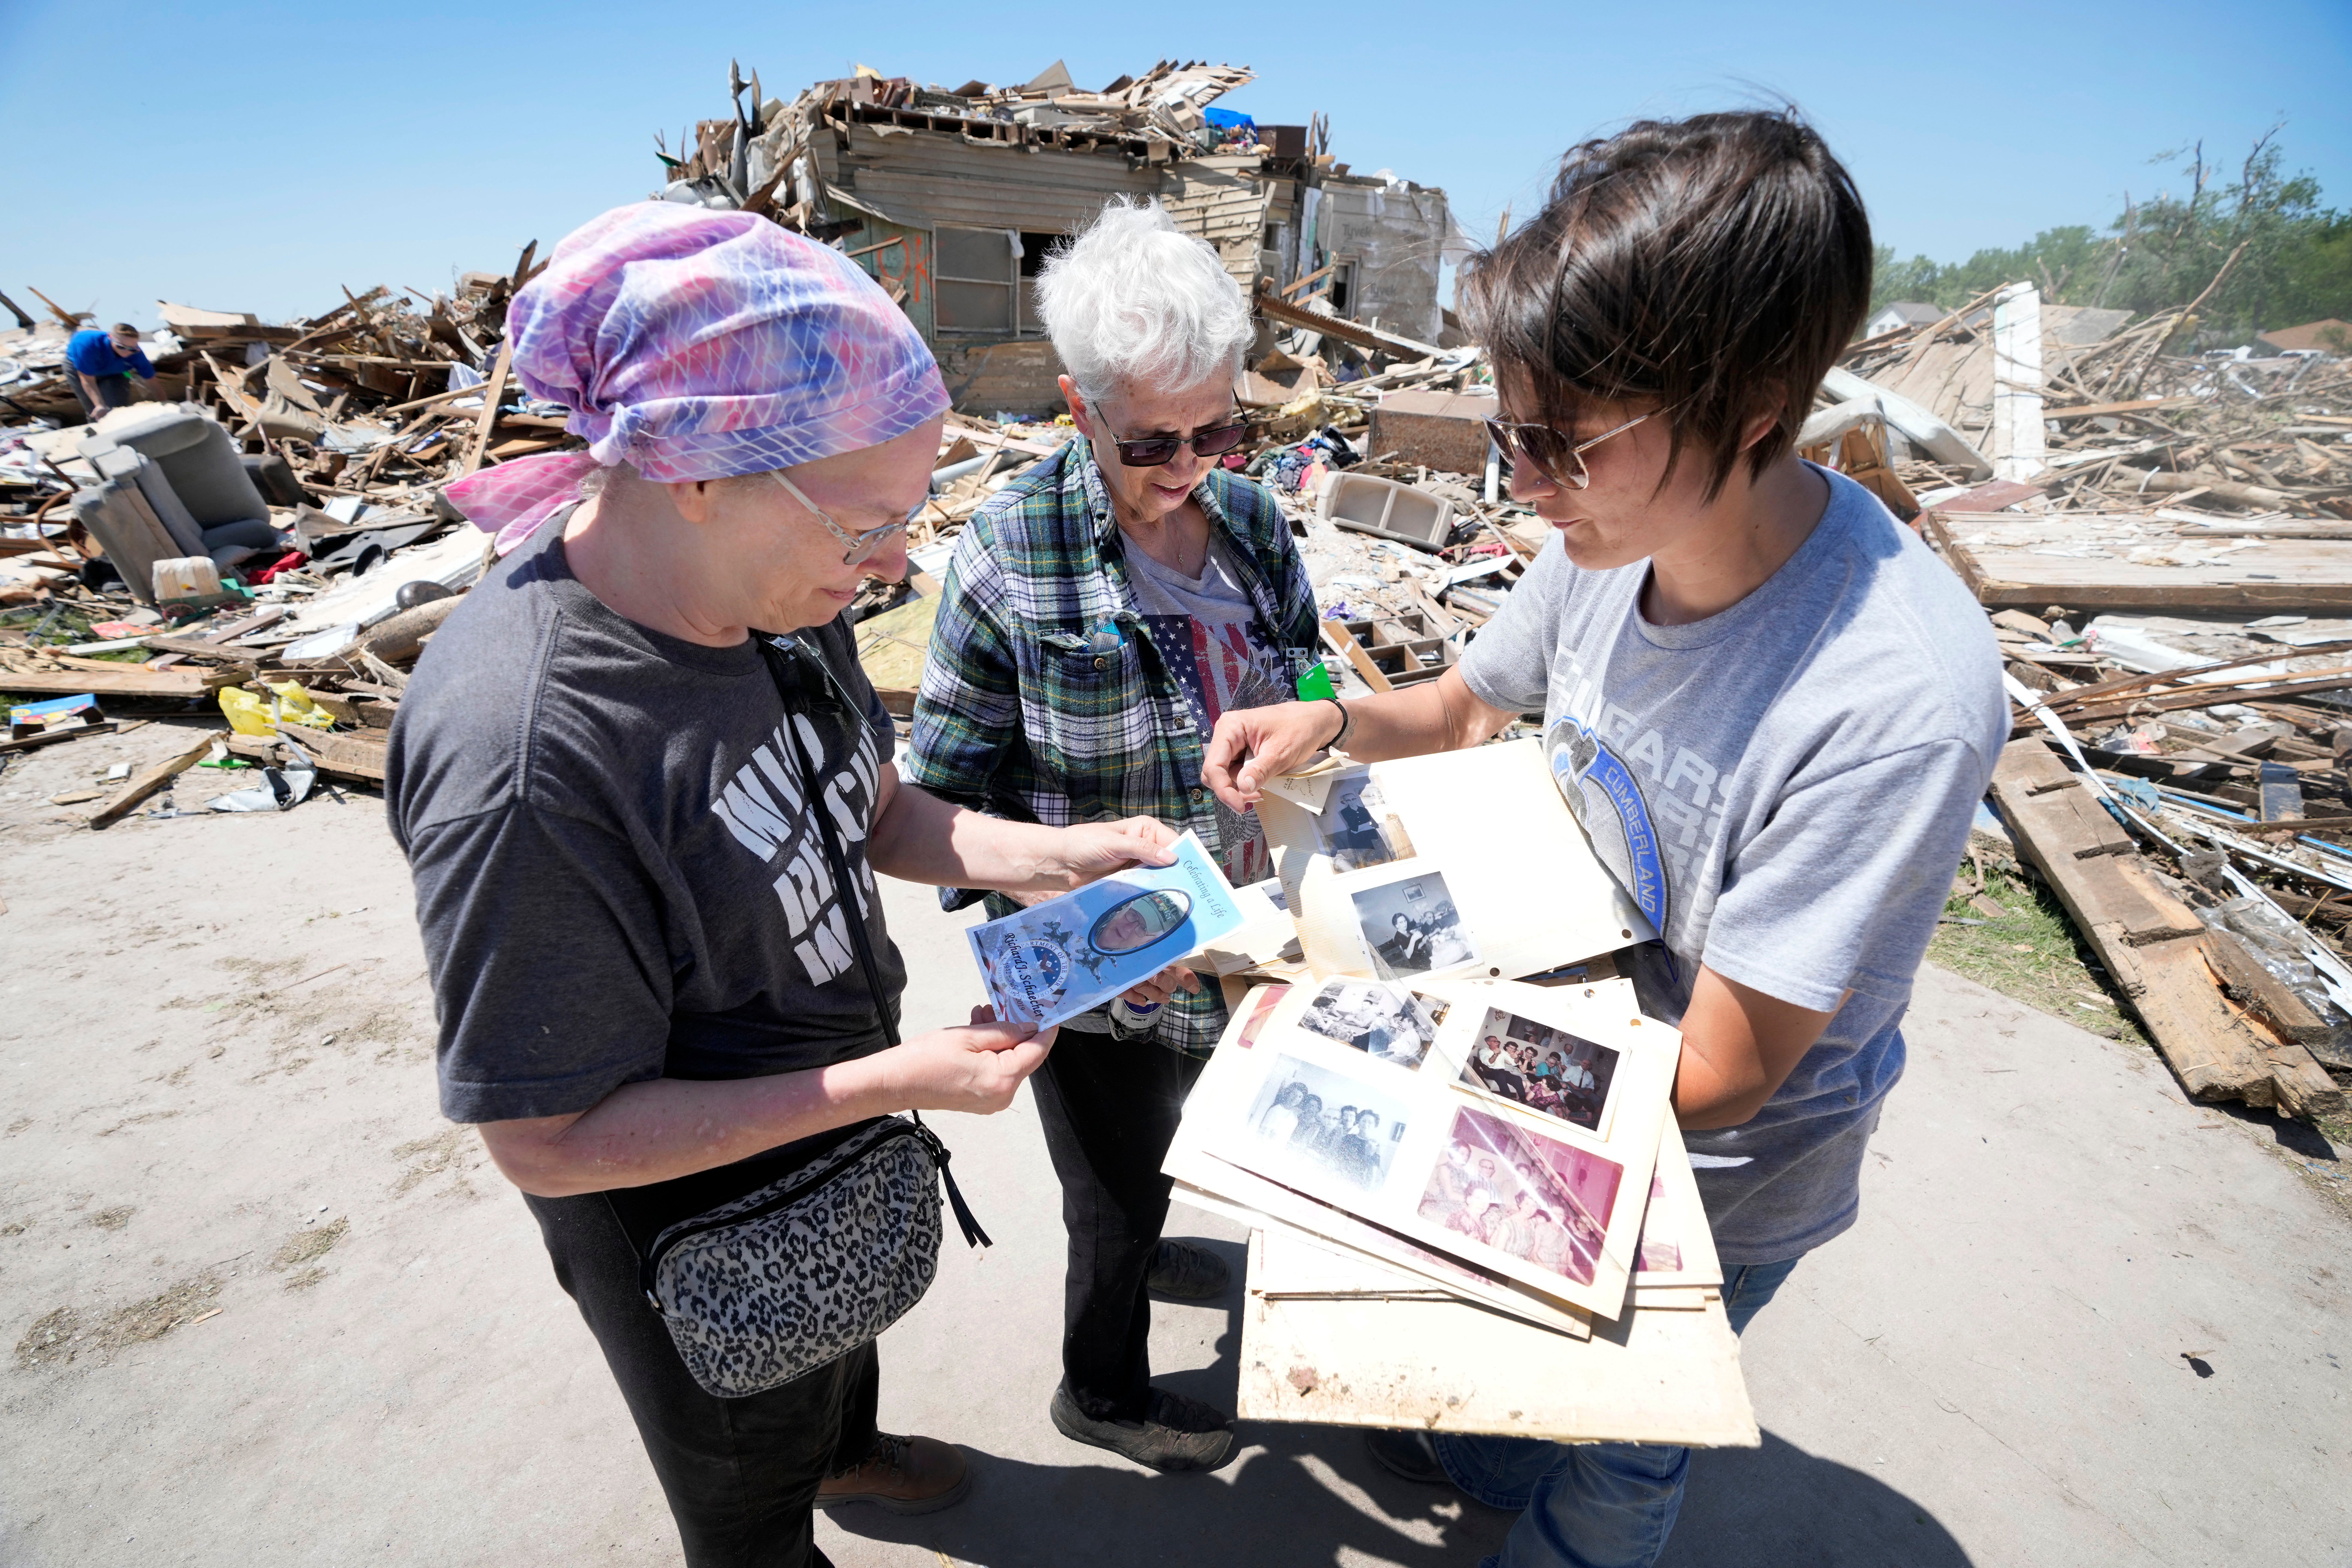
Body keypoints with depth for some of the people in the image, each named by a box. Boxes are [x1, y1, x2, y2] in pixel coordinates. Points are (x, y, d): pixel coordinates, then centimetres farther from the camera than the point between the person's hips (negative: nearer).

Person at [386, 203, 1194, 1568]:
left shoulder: (777, 592, -15)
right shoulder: (525, 755, -39)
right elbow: (546, 1139, -28)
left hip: (835, 1140, 8)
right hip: (700, 1236, -7)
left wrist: (1046, 858, -17)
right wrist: (897, 1080, -31)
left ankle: (848, 1452, 71)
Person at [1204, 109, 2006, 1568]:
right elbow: (1471, 706, 1)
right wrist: (1332, 720, -19)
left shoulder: (1900, 703, -39)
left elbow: (1716, 1075, -30)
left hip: (1716, 1179, -6)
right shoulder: (1612, 531, -19)